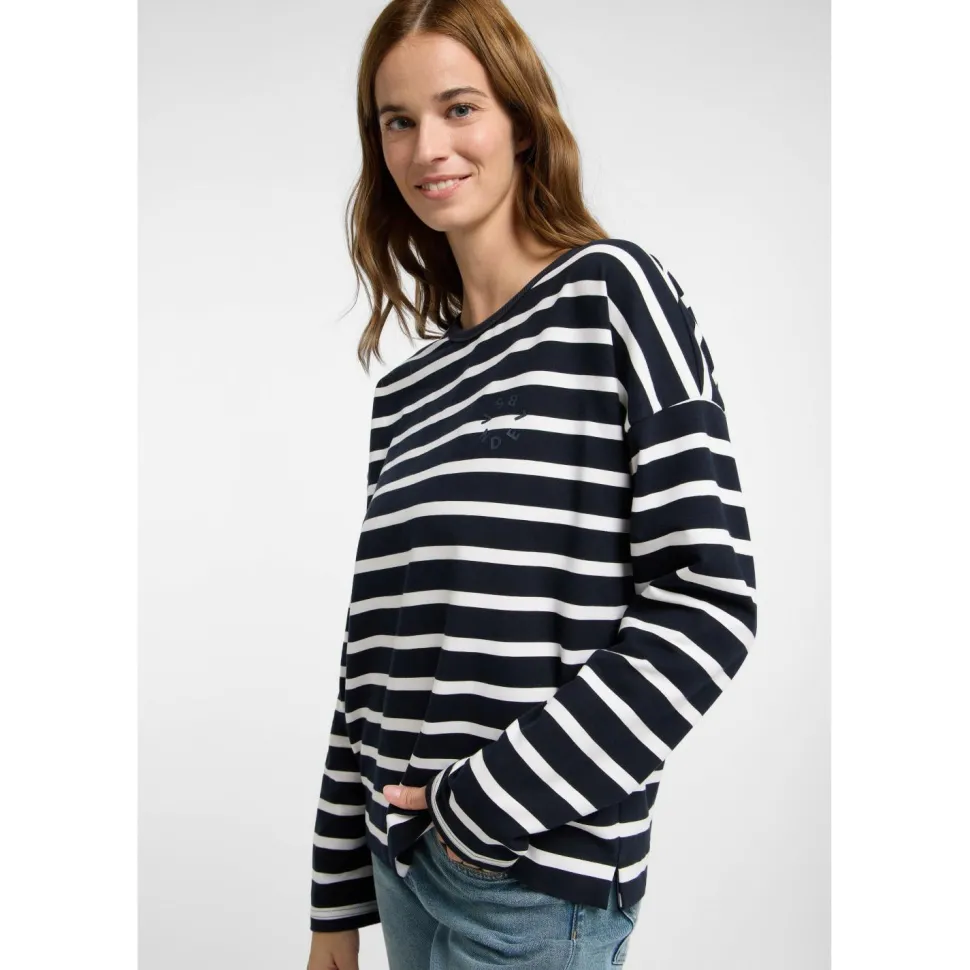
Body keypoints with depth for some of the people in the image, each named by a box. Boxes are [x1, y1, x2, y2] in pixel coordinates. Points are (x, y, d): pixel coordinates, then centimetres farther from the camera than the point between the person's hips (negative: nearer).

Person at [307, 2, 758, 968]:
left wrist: (494, 803, -15)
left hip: (536, 880, -6)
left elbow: (708, 598, -14)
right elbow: (377, 643, 11)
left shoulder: (611, 290, -7)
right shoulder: (410, 379, 10)